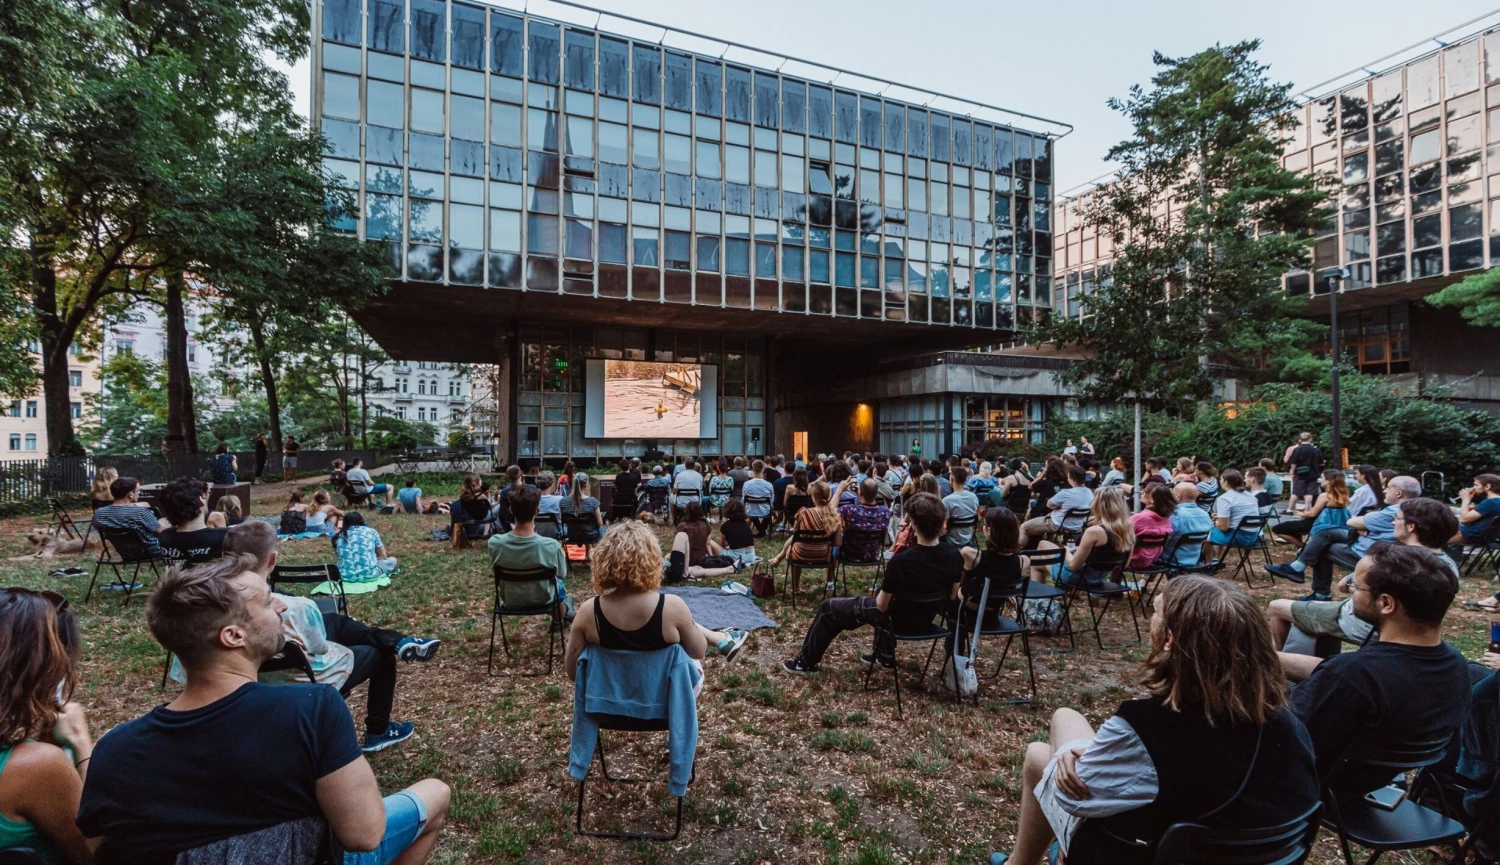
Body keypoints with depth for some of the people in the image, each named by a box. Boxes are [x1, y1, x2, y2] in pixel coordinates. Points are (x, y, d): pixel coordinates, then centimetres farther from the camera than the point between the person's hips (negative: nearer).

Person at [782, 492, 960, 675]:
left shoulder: (901, 560, -35)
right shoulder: (954, 555, -18)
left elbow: (882, 606, -19)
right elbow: (952, 596, -1)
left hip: (899, 619, -6)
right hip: (928, 617, 6)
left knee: (828, 607, 12)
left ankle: (806, 662, 29)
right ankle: (885, 656, 44)